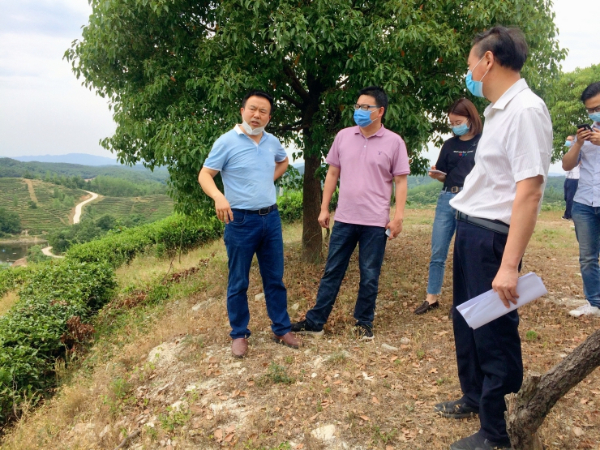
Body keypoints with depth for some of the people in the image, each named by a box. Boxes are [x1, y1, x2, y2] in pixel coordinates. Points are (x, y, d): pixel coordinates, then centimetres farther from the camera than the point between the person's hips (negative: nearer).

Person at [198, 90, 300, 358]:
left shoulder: (272, 142, 7)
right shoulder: (227, 142, -8)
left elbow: (283, 162, 28)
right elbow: (204, 175, -11)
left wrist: (271, 179, 10)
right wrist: (219, 197, -30)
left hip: (271, 218, 5)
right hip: (241, 220, -5)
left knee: (275, 278, 12)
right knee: (238, 282, 6)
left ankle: (281, 330, 26)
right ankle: (239, 334, 22)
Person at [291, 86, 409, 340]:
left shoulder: (394, 142, -2)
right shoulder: (343, 136, 5)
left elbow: (401, 181, -2)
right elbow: (333, 173, 9)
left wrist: (398, 217, -8)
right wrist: (324, 208, 6)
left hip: (375, 222, -2)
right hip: (344, 219, 3)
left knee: (369, 277, 8)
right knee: (332, 272, 10)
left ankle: (364, 323, 25)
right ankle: (315, 322, 19)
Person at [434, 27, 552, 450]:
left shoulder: (526, 110, -18)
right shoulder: (499, 110, 11)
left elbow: (529, 191, -25)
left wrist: (510, 265, -29)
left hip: (491, 236, -10)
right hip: (469, 228, 10)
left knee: (493, 333, 4)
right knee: (465, 320, 21)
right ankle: (474, 397, 43)